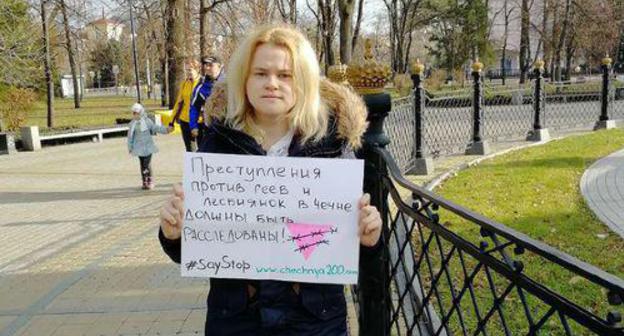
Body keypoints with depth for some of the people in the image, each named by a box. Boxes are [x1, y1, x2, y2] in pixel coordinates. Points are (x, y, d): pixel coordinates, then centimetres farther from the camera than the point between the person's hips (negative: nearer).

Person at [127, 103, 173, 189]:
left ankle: (150, 181, 1)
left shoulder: (147, 121, -1)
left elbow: (155, 128, 7)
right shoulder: (133, 124, 1)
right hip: (139, 147, 1)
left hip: (148, 146, -1)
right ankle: (145, 182, 10)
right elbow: (130, 136, 6)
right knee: (142, 164, 3)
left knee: (147, 164, -8)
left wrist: (166, 130, 2)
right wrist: (130, 147, 7)